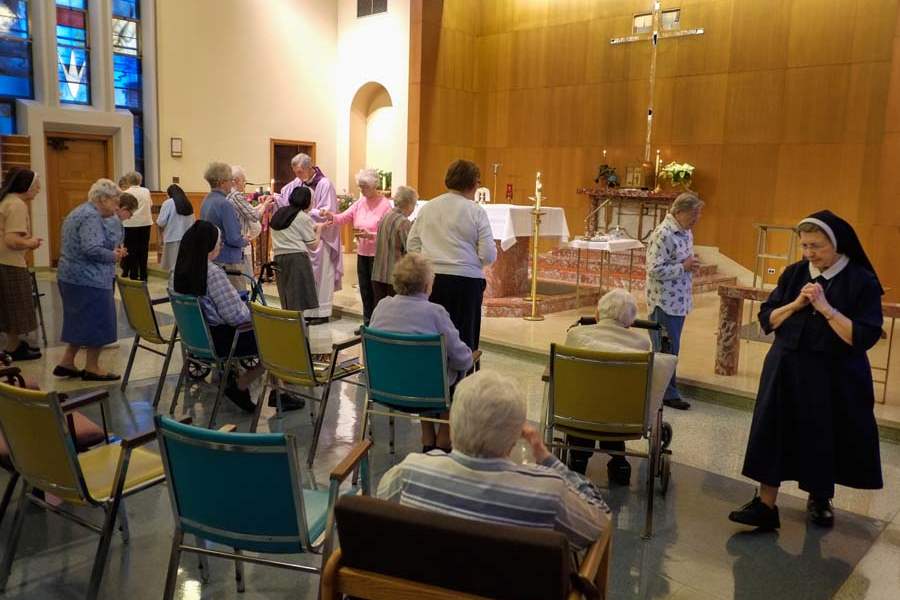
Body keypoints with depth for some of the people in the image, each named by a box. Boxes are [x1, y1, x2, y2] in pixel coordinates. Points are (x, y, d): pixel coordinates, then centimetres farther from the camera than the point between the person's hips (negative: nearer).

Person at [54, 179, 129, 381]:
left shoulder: (81, 212, 16)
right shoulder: (91, 217, -17)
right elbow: (93, 249, -27)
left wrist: (113, 251, 11)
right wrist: (115, 256, -11)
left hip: (73, 277, 10)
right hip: (89, 280, -10)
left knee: (81, 321, 18)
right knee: (97, 322, 0)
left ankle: (67, 362, 22)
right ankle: (92, 368, 10)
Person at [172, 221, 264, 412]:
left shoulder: (179, 271, 0)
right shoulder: (212, 272, -25)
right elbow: (235, 316, -23)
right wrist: (255, 311, -3)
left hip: (196, 335, 9)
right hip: (220, 340, -9)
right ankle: (239, 386, 5)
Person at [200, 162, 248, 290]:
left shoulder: (205, 202, 10)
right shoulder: (225, 204, -17)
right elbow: (233, 239, -21)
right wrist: (245, 241, 0)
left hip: (210, 260, 9)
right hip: (228, 262, -9)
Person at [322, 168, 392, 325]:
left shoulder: (385, 205, -10)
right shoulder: (360, 203, 8)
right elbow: (343, 217, 0)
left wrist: (370, 235, -26)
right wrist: (330, 216, -20)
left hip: (377, 254, -6)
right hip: (362, 253, 6)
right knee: (364, 289, 13)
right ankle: (367, 323, 25)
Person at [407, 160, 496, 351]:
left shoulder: (427, 208, 8)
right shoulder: (476, 211, -5)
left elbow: (411, 245, 11)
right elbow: (488, 255, -7)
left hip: (431, 279, 4)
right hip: (465, 280, -4)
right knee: (464, 338, 3)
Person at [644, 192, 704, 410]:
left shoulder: (686, 232, 10)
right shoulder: (663, 234, -19)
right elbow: (655, 270, -24)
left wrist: (691, 265, 9)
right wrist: (684, 267, -19)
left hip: (680, 300, 9)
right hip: (665, 302, -9)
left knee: (672, 348, 15)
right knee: (667, 350, -1)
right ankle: (668, 393, 10)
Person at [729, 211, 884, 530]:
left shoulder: (863, 281, -9)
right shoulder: (794, 273, 2)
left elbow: (864, 337, -17)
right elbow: (766, 320, 3)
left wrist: (826, 308, -23)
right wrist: (796, 304, -13)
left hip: (835, 377, -3)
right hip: (786, 371, 3)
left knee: (824, 440, 10)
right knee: (774, 436, -1)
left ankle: (819, 497, 34)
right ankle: (766, 504, 6)